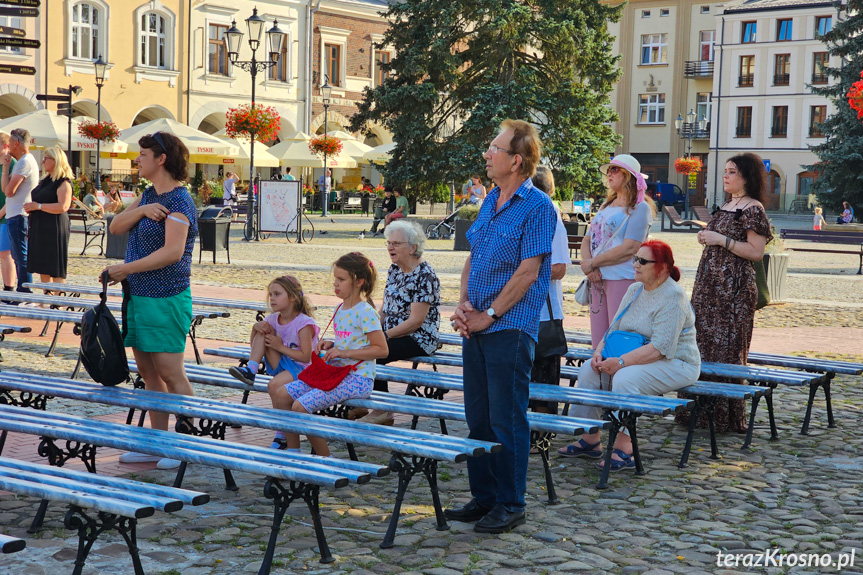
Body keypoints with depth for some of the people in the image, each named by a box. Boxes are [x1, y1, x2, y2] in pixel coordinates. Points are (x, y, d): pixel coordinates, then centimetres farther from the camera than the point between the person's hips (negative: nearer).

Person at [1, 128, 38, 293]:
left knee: (21, 257, -8)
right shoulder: (26, 161, 18)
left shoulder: (25, 162, -15)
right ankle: (22, 292, 20)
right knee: (18, 257, 15)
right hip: (16, 216, 11)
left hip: (18, 216, -11)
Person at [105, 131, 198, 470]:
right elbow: (115, 227, 7)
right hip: (139, 296, 9)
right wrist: (141, 210, -12)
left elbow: (172, 251, -26)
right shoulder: (149, 195, 14)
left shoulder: (179, 201, -15)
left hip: (165, 300, -9)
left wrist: (126, 269, -24)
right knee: (147, 372, 12)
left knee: (171, 374, -5)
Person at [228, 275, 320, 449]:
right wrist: (255, 327, -9)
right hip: (282, 365, 7)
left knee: (275, 386, -34)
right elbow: (254, 344, 12)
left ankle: (283, 435, -17)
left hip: (302, 369, -7)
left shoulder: (304, 323, -16)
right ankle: (250, 370, -16)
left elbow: (306, 357, -21)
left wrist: (280, 347, -19)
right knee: (262, 332, -7)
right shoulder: (273, 319, 6)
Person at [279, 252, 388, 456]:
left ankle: (326, 461, -6)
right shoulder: (340, 309, 13)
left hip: (357, 378, -9)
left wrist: (345, 352, -20)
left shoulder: (365, 312, -13)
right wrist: (331, 345, 5)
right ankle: (293, 453, 6)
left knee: (301, 406, -22)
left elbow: (381, 349, -17)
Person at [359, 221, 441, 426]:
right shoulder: (395, 269, 10)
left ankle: (383, 412, -9)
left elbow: (415, 321, -21)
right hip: (394, 334, 9)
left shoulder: (425, 275, -17)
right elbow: (386, 307, 16)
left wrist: (384, 336, -19)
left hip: (419, 339, -9)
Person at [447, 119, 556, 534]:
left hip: (509, 328, -8)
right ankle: (483, 497, 23)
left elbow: (528, 271, -14)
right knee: (478, 418, 12)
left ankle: (510, 505, 8)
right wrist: (463, 304, 2)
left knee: (507, 420, -3)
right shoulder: (490, 201, 15)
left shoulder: (537, 206, -9)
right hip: (476, 327, 8)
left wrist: (489, 315, -13)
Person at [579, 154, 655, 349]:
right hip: (599, 280, 8)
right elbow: (587, 240, 16)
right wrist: (587, 262, -5)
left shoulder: (639, 207, -5)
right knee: (598, 344, 7)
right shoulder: (606, 206, 20)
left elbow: (630, 248, -15)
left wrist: (593, 263, -11)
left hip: (623, 279, -8)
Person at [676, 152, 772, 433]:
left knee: (726, 347, -8)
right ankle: (701, 411, 12)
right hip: (709, 284, 9)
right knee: (702, 343, 6)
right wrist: (706, 239, 9)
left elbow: (756, 252, -14)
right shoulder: (725, 206, 18)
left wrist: (721, 240, -17)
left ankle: (726, 416, -1)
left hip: (734, 287, -9)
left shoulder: (753, 208, -8)